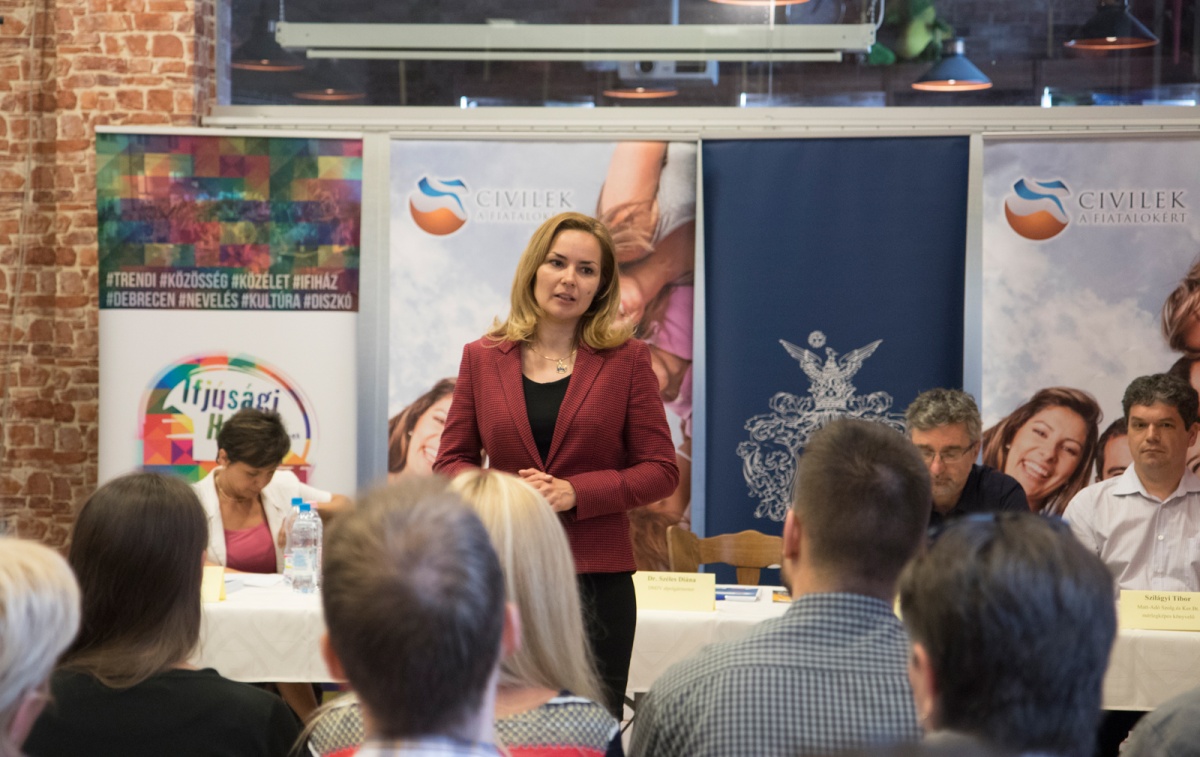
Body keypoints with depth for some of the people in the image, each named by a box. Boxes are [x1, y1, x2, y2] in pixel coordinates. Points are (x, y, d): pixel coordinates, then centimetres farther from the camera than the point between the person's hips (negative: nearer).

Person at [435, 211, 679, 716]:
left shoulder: (627, 360, 2)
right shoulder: (481, 358, 7)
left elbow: (660, 471, 0)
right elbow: (451, 462, 10)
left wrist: (573, 493, -13)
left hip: (597, 579, -1)